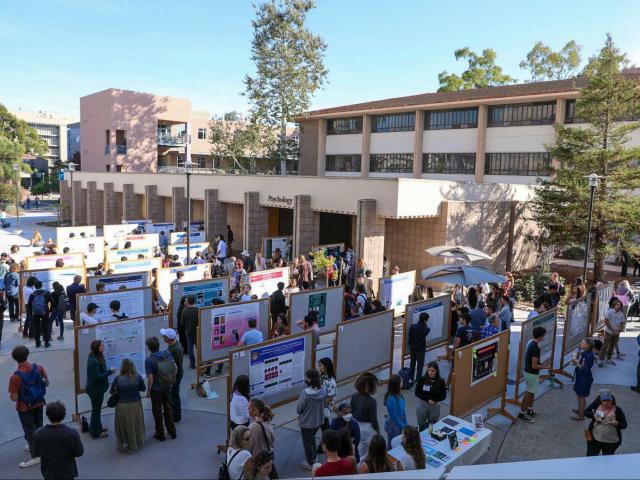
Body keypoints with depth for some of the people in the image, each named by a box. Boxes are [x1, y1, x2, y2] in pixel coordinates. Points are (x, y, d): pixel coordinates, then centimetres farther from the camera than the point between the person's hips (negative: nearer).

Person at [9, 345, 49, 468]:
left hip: (25, 408, -5)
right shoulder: (38, 368, -15)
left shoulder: (15, 377, -27)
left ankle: (36, 456, 21)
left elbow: (14, 398, -21)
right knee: (38, 426, 24)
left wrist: (11, 394, -1)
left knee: (29, 430, 11)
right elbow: (47, 383, -3)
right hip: (39, 404, 5)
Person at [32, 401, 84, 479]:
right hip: (66, 473, -2)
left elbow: (37, 453, -4)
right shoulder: (72, 433, -29)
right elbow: (79, 453, -14)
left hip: (48, 473, 3)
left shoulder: (38, 434, -22)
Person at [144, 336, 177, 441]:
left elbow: (150, 378, -22)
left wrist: (148, 391, -8)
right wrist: (172, 380, 13)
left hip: (156, 389, -5)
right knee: (168, 408, 20)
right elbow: (175, 368, -1)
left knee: (157, 411, 12)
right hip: (167, 387, 5)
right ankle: (172, 431, 29)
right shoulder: (167, 354, -9)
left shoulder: (149, 360, -23)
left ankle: (160, 434, 25)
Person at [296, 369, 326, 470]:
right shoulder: (322, 390, -13)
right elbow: (323, 404, 2)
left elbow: (298, 409, -20)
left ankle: (310, 463, 33)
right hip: (318, 420, 6)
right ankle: (313, 458, 47)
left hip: (307, 422, -6)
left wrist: (302, 413, 2)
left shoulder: (306, 393, -32)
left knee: (307, 442, 16)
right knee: (312, 439, 30)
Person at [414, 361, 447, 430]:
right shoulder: (422, 379, -13)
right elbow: (417, 393, -7)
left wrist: (434, 400, -19)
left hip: (435, 407, 0)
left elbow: (443, 396, -4)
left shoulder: (441, 381, -12)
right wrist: (427, 399, -18)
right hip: (422, 405, 0)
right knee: (421, 426, 12)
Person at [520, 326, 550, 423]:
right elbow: (534, 366, -25)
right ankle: (522, 413, 11)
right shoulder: (536, 347, -28)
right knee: (529, 393, 2)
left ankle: (529, 410, 36)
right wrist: (545, 367, -11)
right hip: (532, 374, -9)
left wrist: (542, 364, 14)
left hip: (528, 371, 9)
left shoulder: (530, 342, 2)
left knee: (531, 392, 22)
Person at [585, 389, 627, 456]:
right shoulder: (596, 404, -9)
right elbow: (586, 412, 1)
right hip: (594, 438, 1)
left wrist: (616, 423, -26)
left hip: (611, 442, -1)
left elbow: (624, 425, -6)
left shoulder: (617, 410, -13)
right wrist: (593, 415, -18)